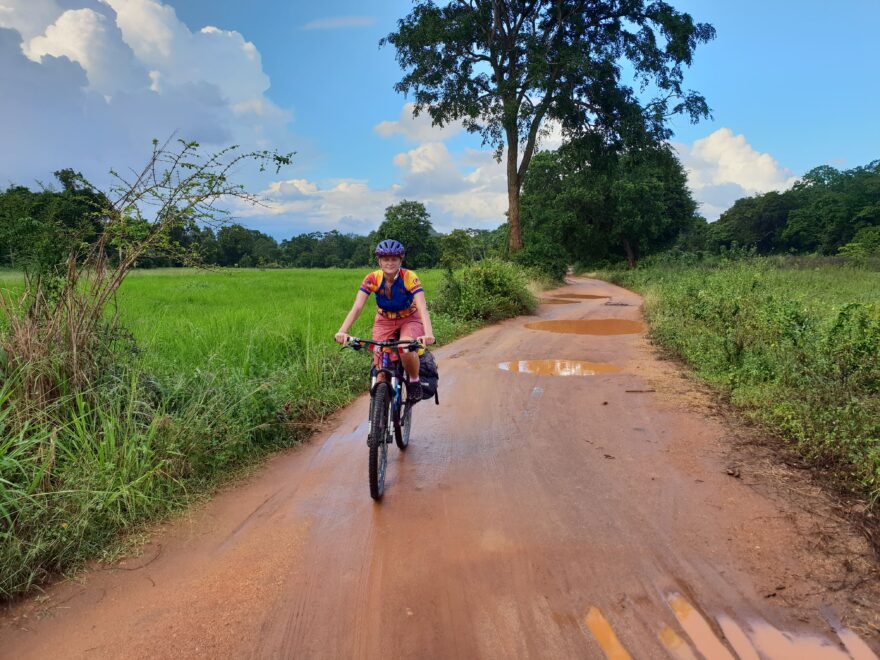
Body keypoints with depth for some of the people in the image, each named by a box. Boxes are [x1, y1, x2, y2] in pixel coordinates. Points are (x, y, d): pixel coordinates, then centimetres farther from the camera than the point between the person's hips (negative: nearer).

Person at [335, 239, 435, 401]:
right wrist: (342, 331, -42)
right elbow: (357, 307, -27)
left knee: (406, 350, -32)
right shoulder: (372, 279, -20)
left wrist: (428, 334, -53)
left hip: (409, 320, -2)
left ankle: (414, 381, -4)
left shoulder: (410, 277, -25)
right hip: (384, 321, 2)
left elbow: (422, 308, -35)